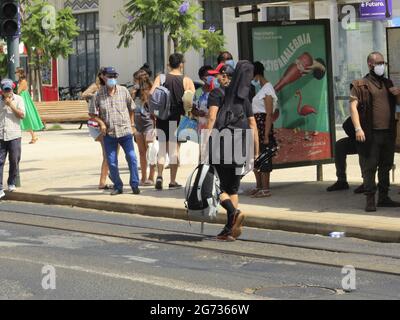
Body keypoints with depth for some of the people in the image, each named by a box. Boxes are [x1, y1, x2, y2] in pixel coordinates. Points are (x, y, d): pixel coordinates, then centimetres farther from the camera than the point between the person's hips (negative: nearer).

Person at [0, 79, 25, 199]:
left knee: (14, 161, 4)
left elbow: (22, 115, -6)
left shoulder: (18, 99, 3)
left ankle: (12, 183, 23)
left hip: (14, 135, -1)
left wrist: (11, 105, -12)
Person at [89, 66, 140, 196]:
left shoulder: (123, 91, 3)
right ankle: (118, 186, 15)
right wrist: (101, 122, -7)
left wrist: (132, 124, 9)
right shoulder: (98, 94, -1)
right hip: (109, 133, 0)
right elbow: (92, 113, 7)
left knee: (131, 157, -6)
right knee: (111, 161, 2)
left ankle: (135, 185, 3)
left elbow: (131, 108, 14)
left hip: (125, 131, 0)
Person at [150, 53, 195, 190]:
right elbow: (192, 100, -13)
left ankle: (159, 176, -5)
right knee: (174, 149, 7)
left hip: (162, 117, 1)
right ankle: (173, 181, 9)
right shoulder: (186, 81, -3)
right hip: (178, 117, -1)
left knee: (162, 148, 12)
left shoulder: (160, 78, 1)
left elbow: (151, 95, -10)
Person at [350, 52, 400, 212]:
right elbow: (353, 106, -10)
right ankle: (370, 200, -1)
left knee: (386, 166, 10)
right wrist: (358, 128, -21)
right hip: (370, 134, -6)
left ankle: (384, 197, 19)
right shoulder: (361, 85, -2)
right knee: (369, 167, -4)